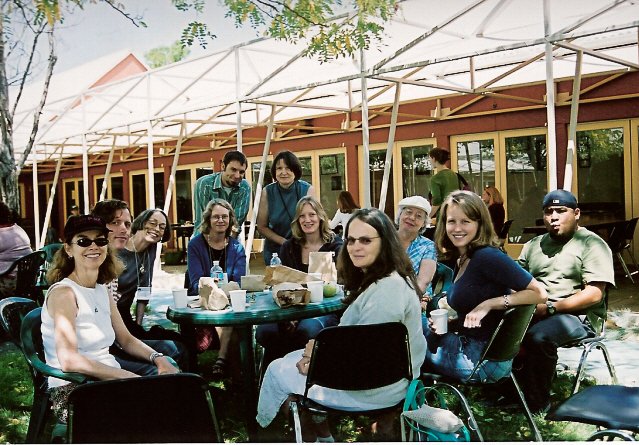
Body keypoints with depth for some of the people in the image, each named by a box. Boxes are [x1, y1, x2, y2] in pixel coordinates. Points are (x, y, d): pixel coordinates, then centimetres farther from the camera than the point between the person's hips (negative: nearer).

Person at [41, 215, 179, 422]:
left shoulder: (102, 290, 13)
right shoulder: (63, 293, -13)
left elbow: (126, 339, 17)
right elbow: (69, 361, -24)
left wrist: (158, 358, -3)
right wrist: (129, 377, -25)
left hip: (108, 377, 8)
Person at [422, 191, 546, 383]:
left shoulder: (487, 257, -17)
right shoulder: (462, 260, 9)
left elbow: (539, 293, -20)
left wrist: (489, 304, -24)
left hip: (485, 358, -8)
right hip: (465, 344, 8)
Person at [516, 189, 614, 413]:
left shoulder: (591, 244, -1)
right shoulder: (533, 244, 19)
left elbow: (594, 294, -12)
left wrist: (549, 308, -18)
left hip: (578, 316, -6)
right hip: (534, 311, 6)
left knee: (537, 336, -35)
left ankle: (538, 405, -15)